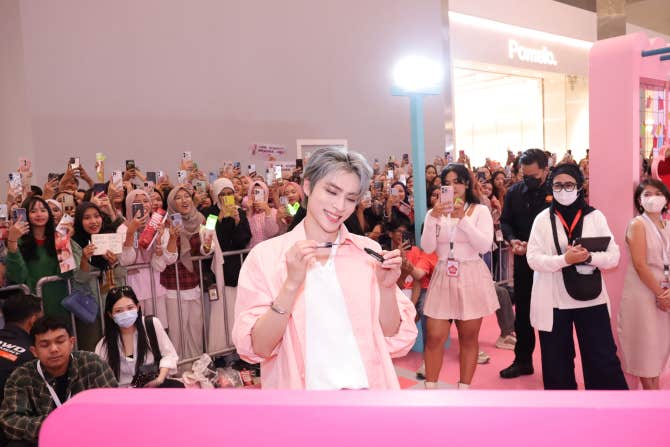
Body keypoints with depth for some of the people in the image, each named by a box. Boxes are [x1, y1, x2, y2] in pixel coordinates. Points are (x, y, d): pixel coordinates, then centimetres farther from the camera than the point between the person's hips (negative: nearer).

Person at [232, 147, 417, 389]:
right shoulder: (265, 255, -4)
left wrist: (387, 288, -13)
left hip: (369, 384, 1)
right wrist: (291, 284, -21)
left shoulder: (369, 251, 1)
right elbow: (257, 349, -10)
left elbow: (394, 341, 2)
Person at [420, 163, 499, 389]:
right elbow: (427, 248, -4)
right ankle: (430, 386, 13)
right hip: (443, 277, 2)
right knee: (434, 337, -1)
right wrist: (433, 217, -16)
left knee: (468, 338, 8)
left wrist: (463, 219, -19)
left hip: (472, 278, -1)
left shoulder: (480, 210, 1)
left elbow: (485, 246, -12)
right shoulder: (436, 212, 7)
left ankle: (464, 388, 20)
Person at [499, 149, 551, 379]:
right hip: (523, 260, 5)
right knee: (522, 312, 14)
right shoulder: (514, 192, 4)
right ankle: (522, 360, 29)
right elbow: (505, 221, 9)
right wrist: (512, 239, -10)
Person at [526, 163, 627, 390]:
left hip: (590, 298, 0)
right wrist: (565, 259, -21)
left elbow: (613, 257, -1)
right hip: (553, 301, 0)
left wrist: (589, 257, -20)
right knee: (556, 361, 12)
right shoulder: (543, 219, 0)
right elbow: (533, 259, -7)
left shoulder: (595, 216, 2)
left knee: (603, 359, 6)